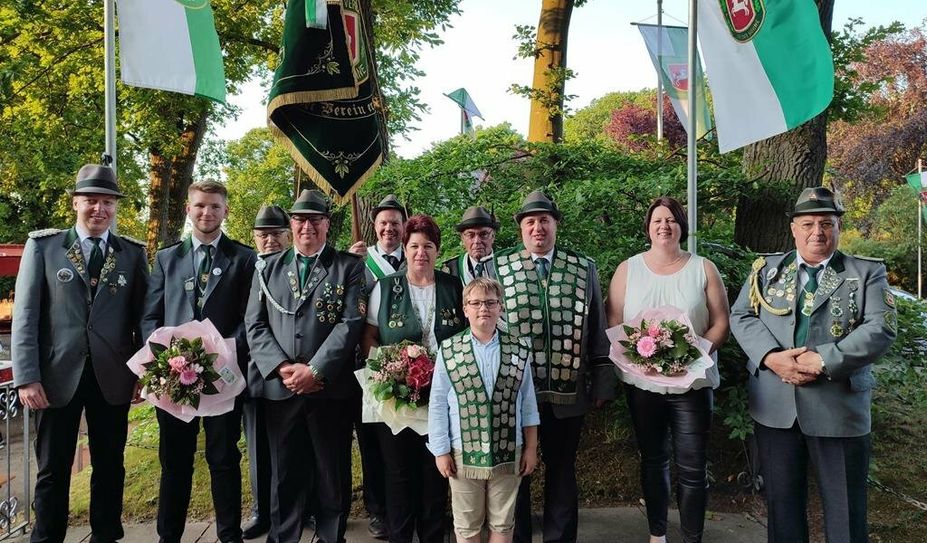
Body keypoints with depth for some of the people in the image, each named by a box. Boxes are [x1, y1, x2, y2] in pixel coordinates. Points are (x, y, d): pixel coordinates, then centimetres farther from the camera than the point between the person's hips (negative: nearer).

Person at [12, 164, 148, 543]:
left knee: (110, 467, 12)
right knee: (53, 470, 11)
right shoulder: (42, 245, 2)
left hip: (112, 377, 1)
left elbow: (142, 316, 6)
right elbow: (25, 316, -2)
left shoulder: (133, 253, 5)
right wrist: (27, 377, -9)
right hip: (58, 375, -1)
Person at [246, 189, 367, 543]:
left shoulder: (350, 267, 2)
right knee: (284, 475, 11)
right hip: (279, 388, 2)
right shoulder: (268, 267, 12)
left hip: (331, 388, -2)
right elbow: (255, 324, 6)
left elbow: (351, 324, -8)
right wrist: (281, 367, -9)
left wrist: (315, 370, -14)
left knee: (333, 474, 9)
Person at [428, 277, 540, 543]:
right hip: (464, 454, -1)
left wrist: (531, 448, 5)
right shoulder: (448, 350, -5)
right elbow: (438, 405, -2)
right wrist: (441, 451, -2)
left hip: (508, 454, 1)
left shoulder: (518, 350, -1)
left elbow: (528, 404, 4)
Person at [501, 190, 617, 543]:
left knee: (562, 470, 16)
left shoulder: (584, 269, 3)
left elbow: (597, 331, 4)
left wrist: (602, 382, 1)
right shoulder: (498, 269, -1)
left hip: (567, 391, 1)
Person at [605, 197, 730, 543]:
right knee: (652, 460, 15)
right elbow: (614, 325, 2)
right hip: (642, 381, 1)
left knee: (692, 467, -1)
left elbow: (721, 324, 0)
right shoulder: (627, 270, 4)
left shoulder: (703, 269, 2)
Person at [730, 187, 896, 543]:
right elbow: (741, 316, 2)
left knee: (845, 509, 11)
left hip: (839, 407, -1)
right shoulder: (766, 270, 8)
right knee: (781, 502, 15)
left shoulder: (867, 273, 3)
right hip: (775, 407, 2)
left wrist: (824, 360, -19)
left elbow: (881, 329, -9)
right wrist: (771, 357, -16)